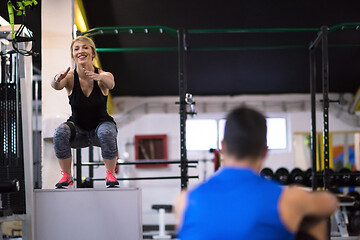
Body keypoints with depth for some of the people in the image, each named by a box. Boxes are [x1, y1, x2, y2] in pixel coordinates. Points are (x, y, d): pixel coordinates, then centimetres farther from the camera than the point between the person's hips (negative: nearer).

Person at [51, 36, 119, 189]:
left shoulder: (102, 76, -17)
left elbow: (110, 83, -42)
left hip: (101, 124, -1)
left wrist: (99, 77, -65)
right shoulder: (70, 77, -14)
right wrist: (57, 80, -61)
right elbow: (56, 86, -36)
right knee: (60, 132, -30)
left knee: (107, 132, -35)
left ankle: (110, 175, -13)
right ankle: (66, 176, -12)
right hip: (78, 129, 1)